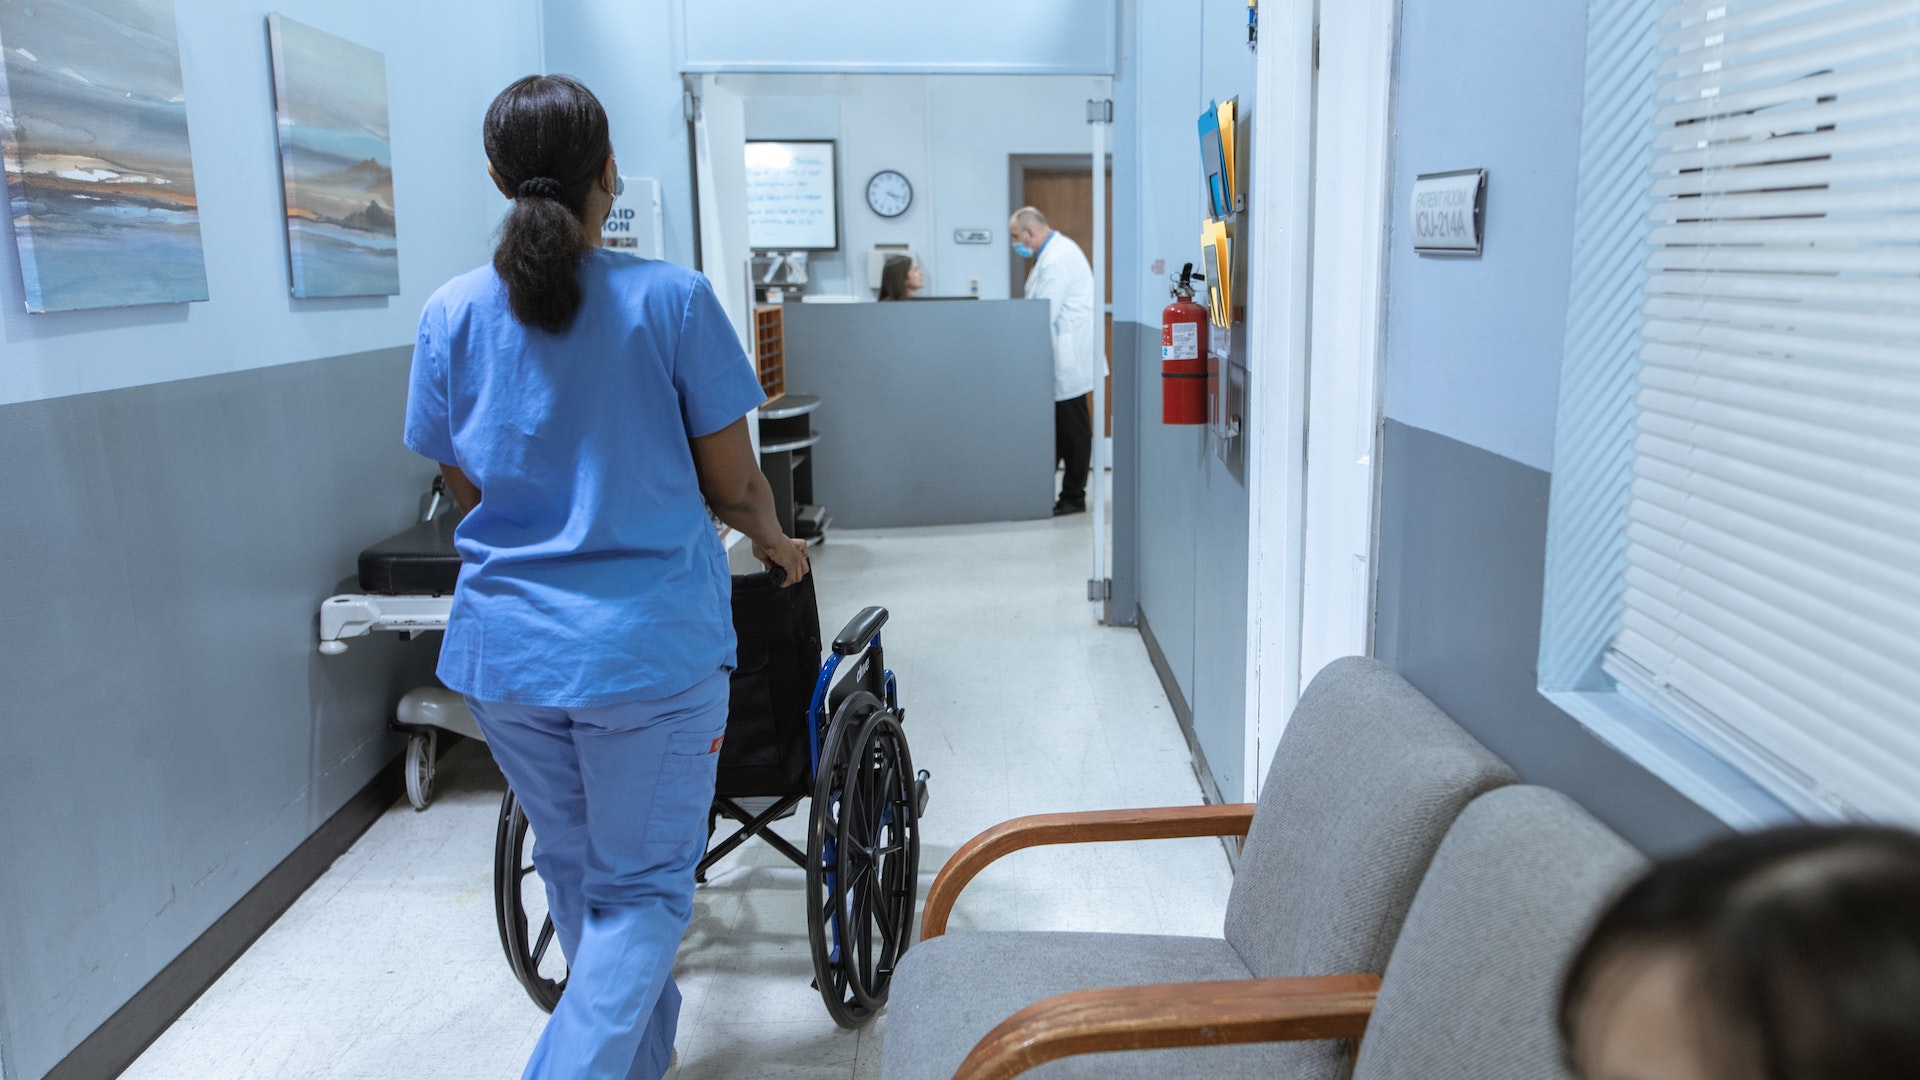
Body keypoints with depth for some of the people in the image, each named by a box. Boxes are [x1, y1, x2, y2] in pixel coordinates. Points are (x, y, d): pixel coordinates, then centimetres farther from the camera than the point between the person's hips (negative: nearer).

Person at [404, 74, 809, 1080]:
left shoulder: (450, 314, 0)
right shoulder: (672, 299, -11)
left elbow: (467, 487, 10)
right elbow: (732, 482, -5)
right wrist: (775, 541, 16)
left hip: (505, 647, 5)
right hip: (649, 645, -4)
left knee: (573, 871, 22)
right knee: (641, 887, 11)